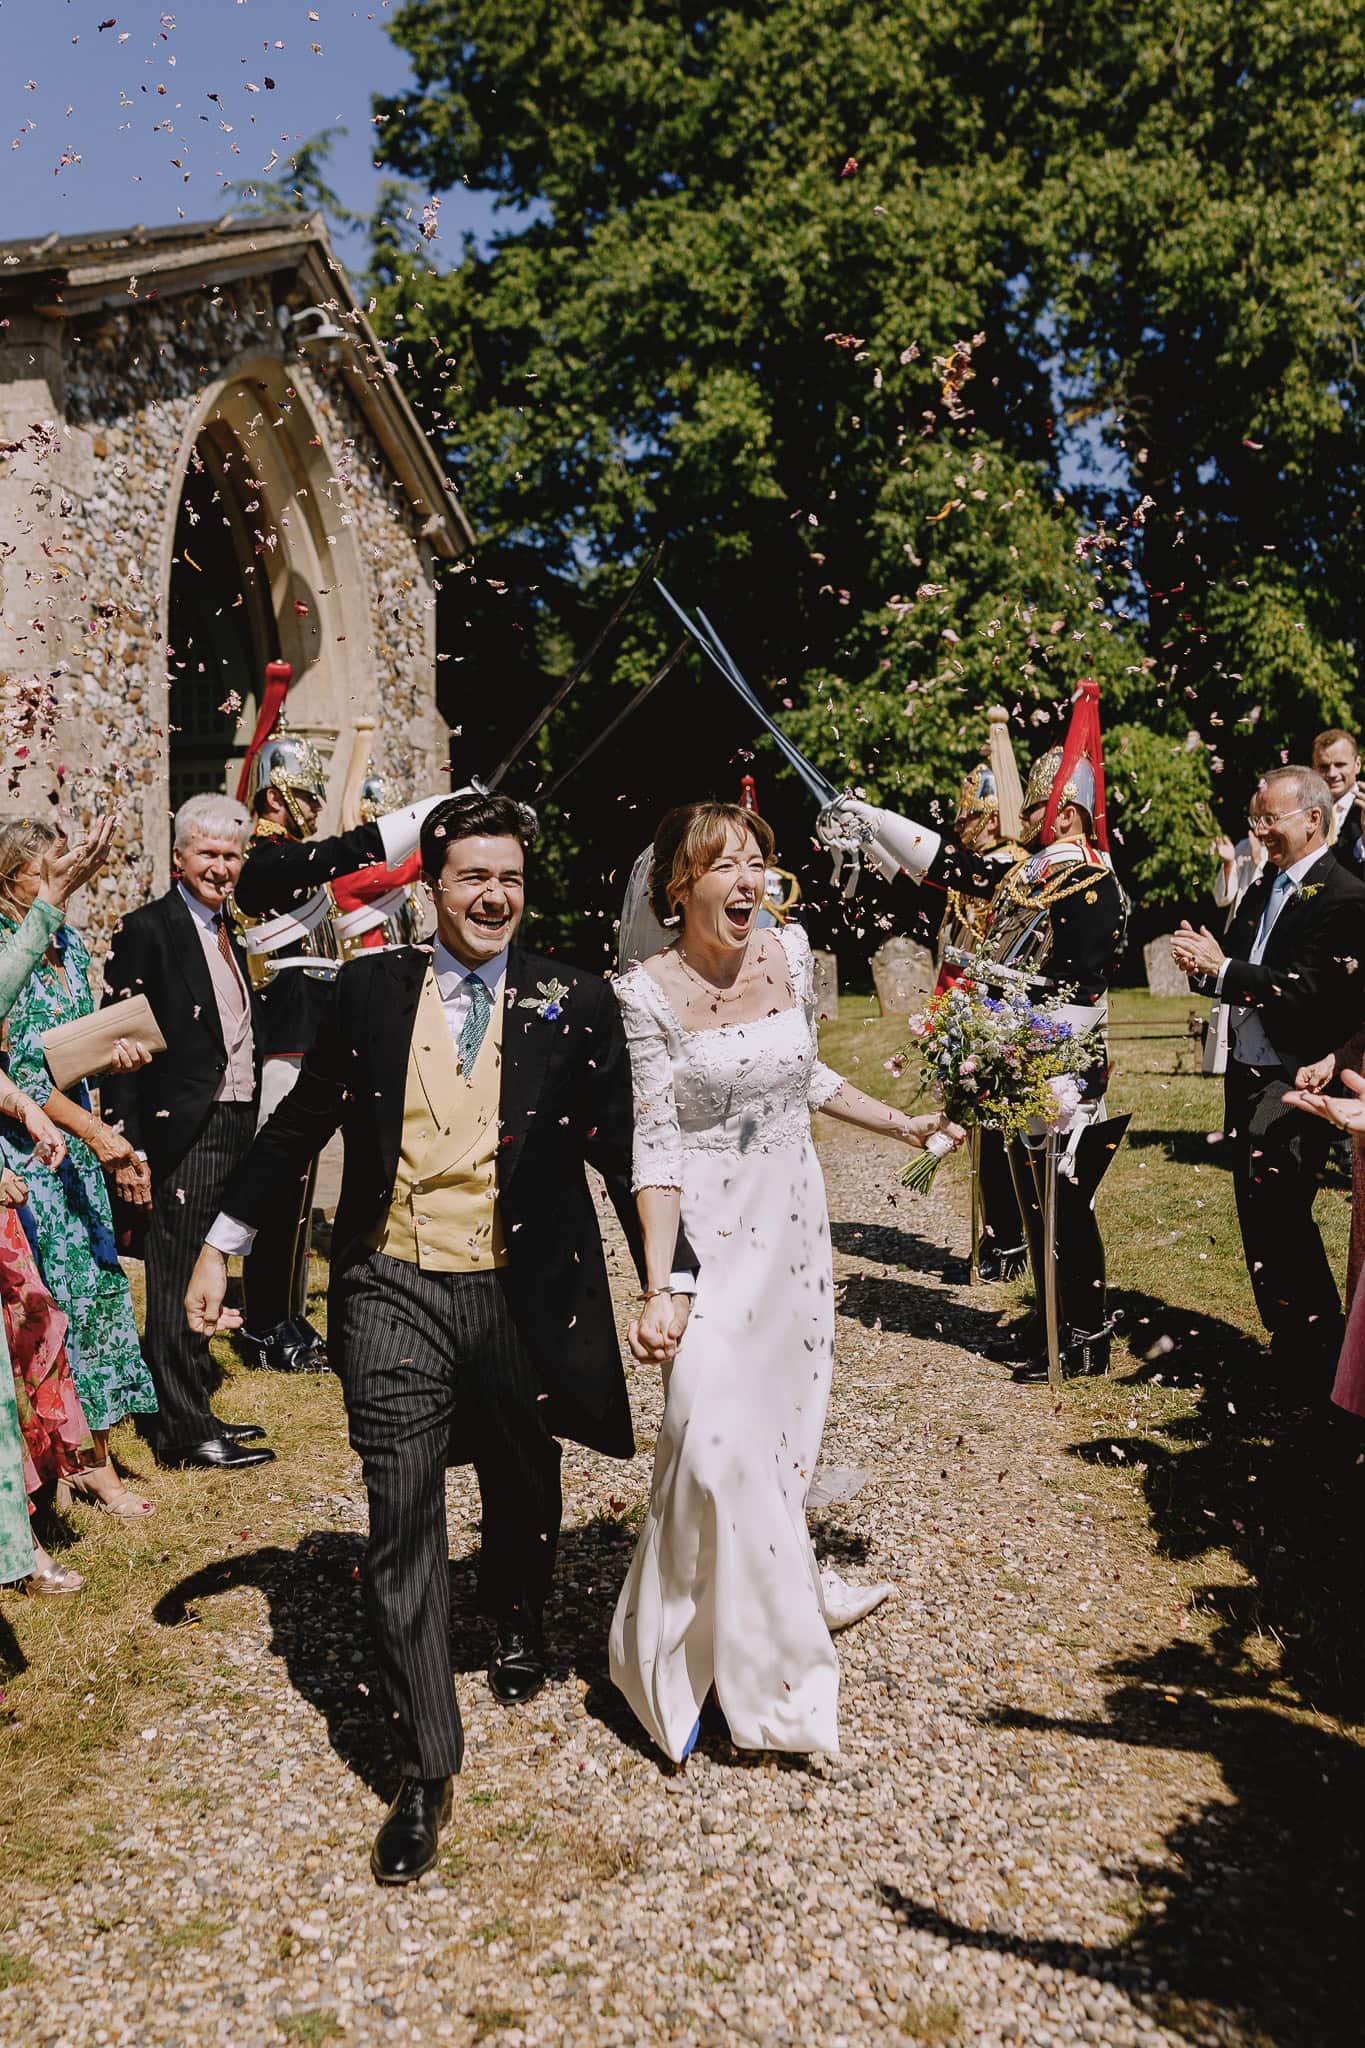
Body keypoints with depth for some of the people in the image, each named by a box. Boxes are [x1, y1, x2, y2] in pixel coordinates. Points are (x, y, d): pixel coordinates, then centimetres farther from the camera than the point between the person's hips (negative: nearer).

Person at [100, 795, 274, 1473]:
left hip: (235, 1129, 8)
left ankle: (196, 1411, 26)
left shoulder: (228, 934, 16)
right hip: (184, 1133, -8)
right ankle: (185, 1434, 7)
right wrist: (128, 1145, -18)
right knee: (178, 1284, -1)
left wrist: (250, 1126, 13)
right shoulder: (147, 930, -8)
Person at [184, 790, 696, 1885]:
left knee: (523, 1492, 21)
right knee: (402, 1526, 0)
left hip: (521, 1294, 1)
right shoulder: (369, 990, 1)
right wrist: (222, 1243, 10)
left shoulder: (572, 1001, -2)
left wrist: (673, 1273, -5)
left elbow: (622, 1144, 0)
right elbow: (301, 1121, 9)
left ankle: (518, 1627, 53)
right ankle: (425, 1772, 13)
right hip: (394, 1293, 0)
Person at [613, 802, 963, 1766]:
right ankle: (756, 1663, 8)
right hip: (711, 1233, -5)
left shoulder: (791, 949, 1)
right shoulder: (650, 992, -14)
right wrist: (658, 1285, -19)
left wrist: (898, 1123, 16)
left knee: (784, 1430, 11)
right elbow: (656, 1148, -15)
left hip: (795, 1223, 5)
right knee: (718, 1438, -12)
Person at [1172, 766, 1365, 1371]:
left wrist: (1223, 968, -24)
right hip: (1246, 1076, 9)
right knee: (1259, 1215, 13)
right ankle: (1289, 1342, 26)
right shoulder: (1263, 889, 13)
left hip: (1293, 1084, -8)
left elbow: (1314, 993, -23)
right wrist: (1204, 964, -8)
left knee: (1279, 1217, -8)